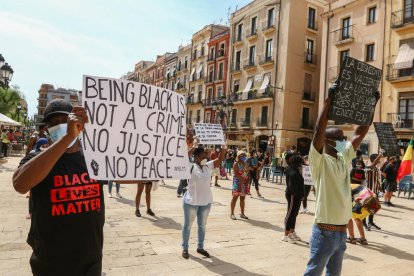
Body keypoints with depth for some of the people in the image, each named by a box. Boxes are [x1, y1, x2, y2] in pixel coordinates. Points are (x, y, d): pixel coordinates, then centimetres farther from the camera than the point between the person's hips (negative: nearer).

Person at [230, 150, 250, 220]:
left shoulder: (246, 163, 13)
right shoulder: (236, 163, -8)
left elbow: (248, 172, 15)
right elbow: (236, 173, -17)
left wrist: (248, 181, 3)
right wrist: (242, 179, -25)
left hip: (244, 183, 7)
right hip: (238, 182, -6)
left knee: (243, 198, 12)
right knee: (235, 197, -2)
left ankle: (242, 213, 20)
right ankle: (232, 213, 6)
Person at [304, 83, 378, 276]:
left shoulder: (344, 158, 6)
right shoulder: (319, 160, -13)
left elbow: (360, 133, 9)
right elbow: (319, 130, -27)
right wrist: (329, 100, -30)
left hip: (342, 231, 7)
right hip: (325, 231, -7)